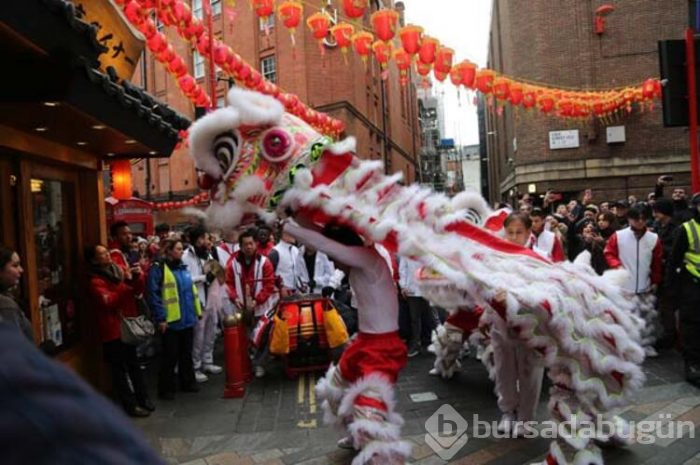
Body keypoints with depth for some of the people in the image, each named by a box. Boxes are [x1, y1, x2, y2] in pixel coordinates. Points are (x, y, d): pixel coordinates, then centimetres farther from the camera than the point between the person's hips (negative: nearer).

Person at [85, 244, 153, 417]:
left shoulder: (117, 271, 8)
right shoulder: (95, 282, -13)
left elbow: (137, 291, 11)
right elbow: (109, 302, -26)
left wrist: (137, 278, -9)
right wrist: (124, 283, -30)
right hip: (113, 330, -7)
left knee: (134, 364, 17)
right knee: (120, 369, 2)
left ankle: (142, 398, 28)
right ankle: (131, 405, 9)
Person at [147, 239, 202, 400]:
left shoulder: (182, 267, 12)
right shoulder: (158, 268, -11)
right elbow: (153, 294, -16)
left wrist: (197, 311, 12)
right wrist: (160, 318, -19)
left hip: (187, 319, 7)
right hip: (171, 321, -7)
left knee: (186, 353, 17)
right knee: (170, 355, 3)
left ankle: (188, 382, 30)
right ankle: (166, 389, 17)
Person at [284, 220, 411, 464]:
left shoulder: (369, 258, -22)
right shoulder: (358, 265, 5)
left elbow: (322, 243, -26)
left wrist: (287, 227, -15)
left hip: (382, 347, -10)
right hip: (365, 341, 10)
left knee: (370, 409, -18)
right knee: (339, 385, 28)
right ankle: (359, 436, 49)